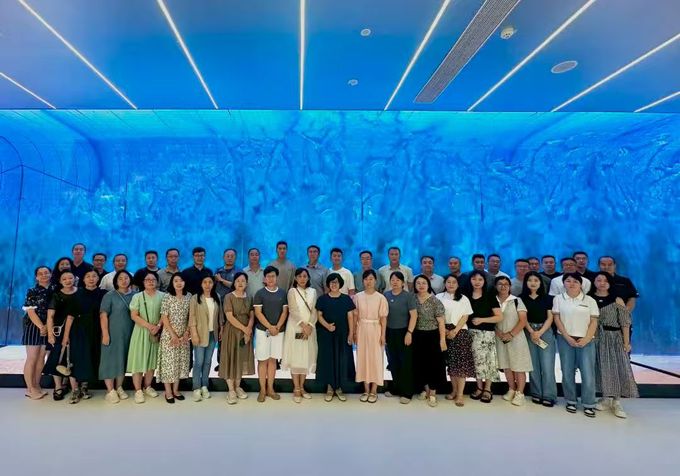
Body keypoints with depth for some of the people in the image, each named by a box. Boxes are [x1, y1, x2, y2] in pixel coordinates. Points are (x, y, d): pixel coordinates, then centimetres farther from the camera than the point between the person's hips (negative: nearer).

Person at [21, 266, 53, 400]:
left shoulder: (54, 291, 7)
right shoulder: (32, 292, -5)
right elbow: (30, 312, -11)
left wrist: (47, 326, -4)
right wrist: (41, 327, -17)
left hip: (48, 329, 4)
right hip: (34, 327, -4)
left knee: (41, 358, 8)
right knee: (32, 358, -2)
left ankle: (37, 386, 16)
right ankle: (30, 388, 6)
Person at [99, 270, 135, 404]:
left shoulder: (134, 296, 7)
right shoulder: (109, 296, -4)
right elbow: (103, 315, -9)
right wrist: (105, 334, -16)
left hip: (129, 334, 4)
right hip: (113, 333, -4)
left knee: (124, 360, 10)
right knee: (111, 360, 0)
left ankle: (119, 388, 23)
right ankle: (110, 391, 8)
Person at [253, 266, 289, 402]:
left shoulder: (283, 293, 5)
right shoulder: (260, 293, -2)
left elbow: (285, 312, 3)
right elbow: (258, 313, -7)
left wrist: (277, 327, -9)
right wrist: (270, 327, -13)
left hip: (278, 331, 2)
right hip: (263, 331, -2)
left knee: (273, 360, 9)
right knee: (262, 360, 3)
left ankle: (270, 389, 18)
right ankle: (262, 390, 11)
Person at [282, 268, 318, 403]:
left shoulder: (312, 291, 8)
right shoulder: (292, 291, -1)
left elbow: (314, 311, 2)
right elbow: (293, 311, -9)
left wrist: (310, 326, -12)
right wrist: (303, 325, -18)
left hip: (310, 328, 3)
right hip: (295, 328, -3)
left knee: (307, 357, 6)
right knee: (295, 357, -1)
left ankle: (302, 387, 18)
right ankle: (296, 389, 7)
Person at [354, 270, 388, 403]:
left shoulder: (381, 297, -5)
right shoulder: (358, 296, 1)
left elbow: (383, 318, -5)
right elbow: (355, 316, 5)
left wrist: (383, 335, -8)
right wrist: (354, 332, 3)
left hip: (375, 330, -2)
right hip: (362, 330, 2)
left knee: (376, 359, 3)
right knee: (363, 358, 7)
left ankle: (374, 391, 14)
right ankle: (366, 390, 19)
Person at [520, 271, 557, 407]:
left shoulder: (547, 298, 7)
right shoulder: (521, 298, 6)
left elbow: (550, 317, 3)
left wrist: (540, 332, -9)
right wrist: (531, 332, -10)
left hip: (546, 332, 0)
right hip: (529, 332, 0)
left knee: (547, 364, -6)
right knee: (533, 364, 2)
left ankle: (548, 395, 1)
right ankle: (536, 394, 11)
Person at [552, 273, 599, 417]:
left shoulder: (590, 301, 5)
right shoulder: (558, 298, 4)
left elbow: (594, 322, 2)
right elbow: (557, 319, 0)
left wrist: (586, 339, -10)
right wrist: (568, 337, -8)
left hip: (586, 340, 0)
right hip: (565, 339, 0)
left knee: (588, 373, -4)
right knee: (567, 372, 5)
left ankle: (588, 404, 9)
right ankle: (571, 401, 18)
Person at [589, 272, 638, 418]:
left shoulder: (617, 300, -3)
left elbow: (625, 323, -3)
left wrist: (626, 342, -5)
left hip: (614, 338, -1)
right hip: (595, 339, 1)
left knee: (617, 367, -3)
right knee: (601, 367, 6)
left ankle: (616, 402, 8)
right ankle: (606, 398, 19)